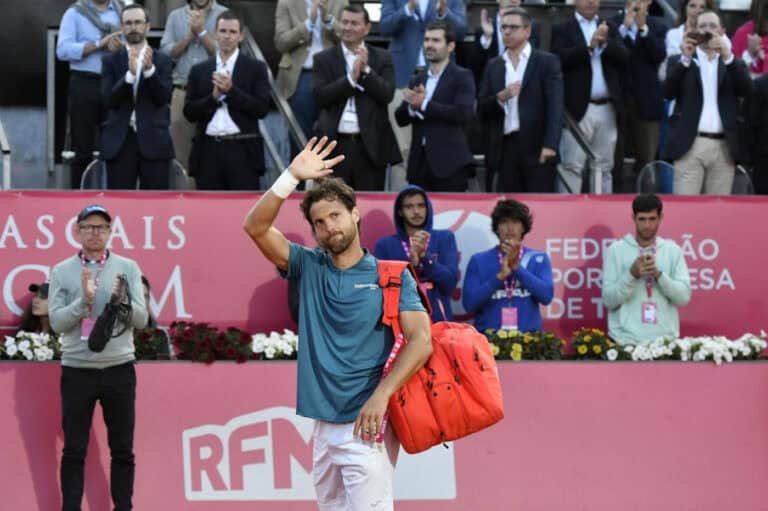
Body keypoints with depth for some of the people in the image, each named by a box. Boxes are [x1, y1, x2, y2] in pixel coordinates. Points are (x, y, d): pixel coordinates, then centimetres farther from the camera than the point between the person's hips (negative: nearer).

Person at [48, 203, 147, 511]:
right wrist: (84, 300, -19)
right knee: (74, 451, 0)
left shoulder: (128, 268, 5)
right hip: (76, 370, -1)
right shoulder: (61, 272, 3)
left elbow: (141, 319, 0)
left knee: (122, 450, 6)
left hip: (119, 369, 1)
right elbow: (56, 322, -5)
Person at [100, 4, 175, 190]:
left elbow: (164, 97, -6)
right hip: (120, 141, 0)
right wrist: (130, 74, -20)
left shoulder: (162, 60, 8)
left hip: (154, 141, 0)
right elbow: (109, 99, -6)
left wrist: (150, 69, -21)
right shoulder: (111, 61, 8)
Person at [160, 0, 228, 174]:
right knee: (181, 155, 4)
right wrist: (189, 35, -6)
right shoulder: (176, 16, 13)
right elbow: (166, 52, 4)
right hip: (182, 93, 3)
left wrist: (201, 31, -8)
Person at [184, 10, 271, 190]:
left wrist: (231, 90, -12)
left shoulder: (256, 68, 5)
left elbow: (262, 109, -5)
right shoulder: (199, 70, 12)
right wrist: (213, 97, -9)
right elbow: (189, 112, 6)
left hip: (242, 150, -3)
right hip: (208, 149, 3)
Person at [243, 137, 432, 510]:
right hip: (323, 424, 5)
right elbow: (255, 227, -1)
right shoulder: (309, 267, 9)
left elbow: (421, 340, -11)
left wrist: (381, 395, -22)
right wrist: (292, 177, -11)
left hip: (366, 424, -5)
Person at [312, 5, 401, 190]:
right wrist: (351, 78, -14)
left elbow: (387, 94, -4)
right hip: (336, 145, 0)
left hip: (371, 145, 0)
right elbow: (320, 97, -6)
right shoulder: (324, 59, 7)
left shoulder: (382, 58, 8)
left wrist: (366, 70, -14)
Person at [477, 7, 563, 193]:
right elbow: (481, 111, 10)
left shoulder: (547, 62, 2)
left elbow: (555, 107, -7)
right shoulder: (494, 65, 14)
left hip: (537, 148, -4)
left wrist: (550, 145, -19)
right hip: (506, 149, 4)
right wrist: (500, 97, -10)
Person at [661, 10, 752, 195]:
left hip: (724, 147, 2)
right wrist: (685, 59, -12)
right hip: (690, 145, -2)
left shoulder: (733, 64, 15)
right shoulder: (680, 61, 12)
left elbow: (747, 90, -3)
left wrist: (727, 57, -12)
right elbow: (668, 92, -4)